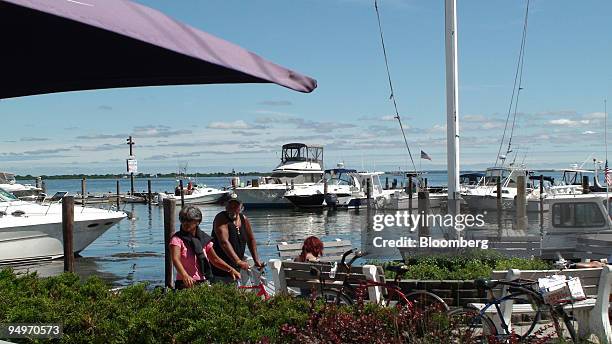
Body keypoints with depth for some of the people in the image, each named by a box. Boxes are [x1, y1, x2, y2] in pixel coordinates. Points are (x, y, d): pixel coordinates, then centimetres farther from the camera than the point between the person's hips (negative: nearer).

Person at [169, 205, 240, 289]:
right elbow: (175, 259, -21)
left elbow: (215, 259, 15)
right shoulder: (177, 239, -6)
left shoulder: (204, 239, 8)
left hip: (202, 282, 4)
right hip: (185, 284, -4)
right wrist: (185, 276, -38)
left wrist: (230, 269, 1)